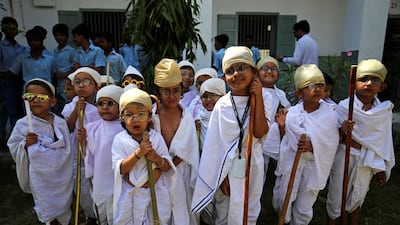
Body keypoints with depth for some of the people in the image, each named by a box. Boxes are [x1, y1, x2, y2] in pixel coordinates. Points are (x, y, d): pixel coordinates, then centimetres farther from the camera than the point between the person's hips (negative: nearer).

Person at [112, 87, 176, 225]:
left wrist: (157, 158, -24)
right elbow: (120, 169, -14)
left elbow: (168, 167, -3)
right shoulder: (120, 140, -8)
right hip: (130, 196, -1)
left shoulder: (157, 137, -6)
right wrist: (138, 153, -26)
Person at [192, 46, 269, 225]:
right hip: (230, 167, -3)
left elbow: (260, 133, -19)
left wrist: (258, 97, -20)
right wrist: (222, 176, -7)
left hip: (254, 165, 3)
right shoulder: (222, 105, -13)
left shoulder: (258, 101, -4)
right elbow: (217, 144, -9)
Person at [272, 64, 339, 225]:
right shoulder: (291, 113, -6)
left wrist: (313, 147, -23)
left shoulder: (329, 114, -8)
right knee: (281, 202, 13)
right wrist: (281, 125, -14)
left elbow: (331, 144, -8)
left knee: (304, 209, 11)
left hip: (313, 166, -1)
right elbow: (285, 138, 4)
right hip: (290, 162, 1)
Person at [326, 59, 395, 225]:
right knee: (336, 194, 11)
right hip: (344, 156, -2)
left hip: (368, 161, 2)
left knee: (358, 197, 20)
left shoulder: (384, 111, -5)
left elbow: (385, 142, 4)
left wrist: (382, 168, 9)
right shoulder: (344, 106, -12)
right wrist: (342, 130, -28)